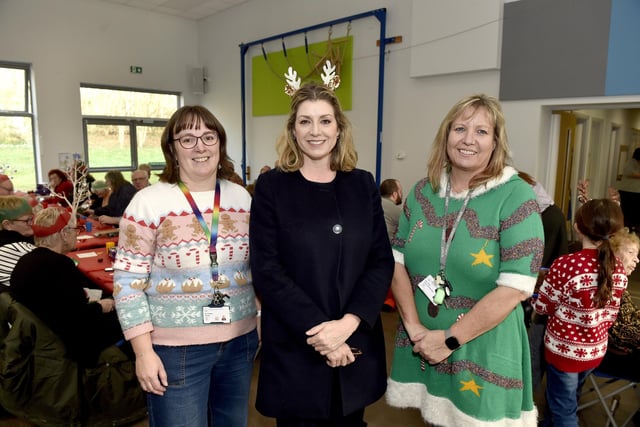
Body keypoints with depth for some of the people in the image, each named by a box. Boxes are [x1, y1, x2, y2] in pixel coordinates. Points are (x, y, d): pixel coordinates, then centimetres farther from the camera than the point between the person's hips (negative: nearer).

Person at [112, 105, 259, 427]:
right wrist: (143, 351, -11)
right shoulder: (148, 202, -11)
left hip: (239, 341, 5)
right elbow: (128, 283, -9)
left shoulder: (242, 197, 2)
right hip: (176, 349, -4)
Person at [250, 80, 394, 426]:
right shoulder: (272, 186, -4)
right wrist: (317, 330, -16)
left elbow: (382, 261, -1)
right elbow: (266, 270, -10)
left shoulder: (362, 184, 3)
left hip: (356, 345, 3)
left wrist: (348, 323, -14)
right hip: (295, 349, -2)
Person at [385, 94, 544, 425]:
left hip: (481, 352, -3)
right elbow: (397, 261, 1)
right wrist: (413, 326, -10)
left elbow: (516, 286, -18)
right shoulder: (423, 191, 0)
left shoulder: (515, 196, -13)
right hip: (421, 346, 4)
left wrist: (450, 339, -15)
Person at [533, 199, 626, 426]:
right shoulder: (618, 268, -6)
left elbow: (542, 307, -12)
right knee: (558, 397, 28)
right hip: (596, 350, 6)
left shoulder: (565, 265, -25)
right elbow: (611, 314, 4)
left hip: (564, 350, -6)